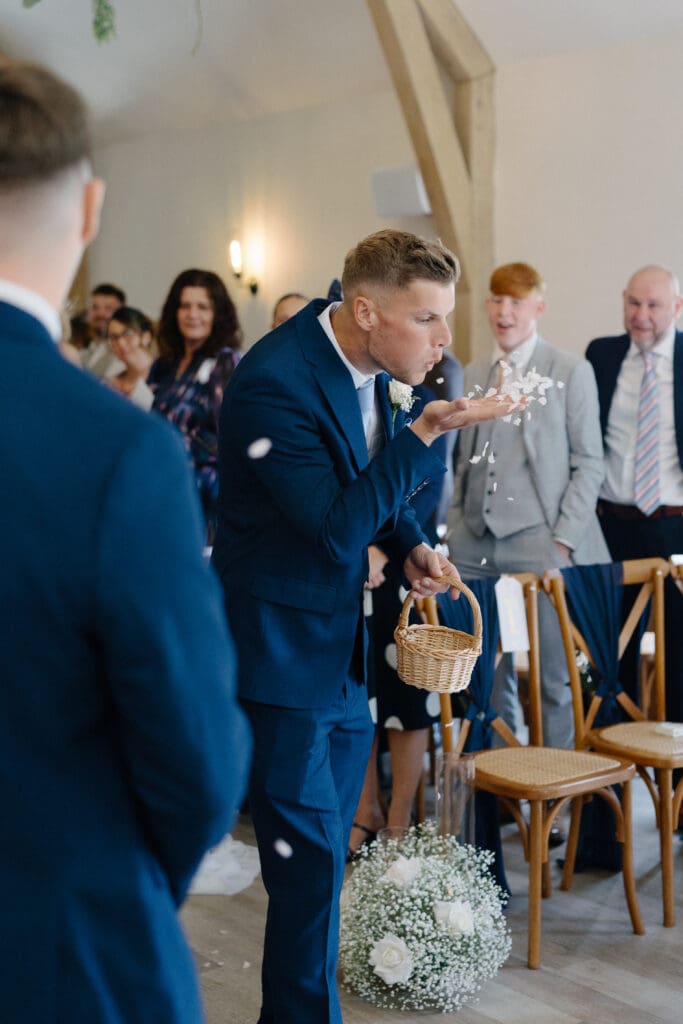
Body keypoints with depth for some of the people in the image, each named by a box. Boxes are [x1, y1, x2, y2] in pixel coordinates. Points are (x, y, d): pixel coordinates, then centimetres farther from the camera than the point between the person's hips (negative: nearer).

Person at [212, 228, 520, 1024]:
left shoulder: (368, 364, 1)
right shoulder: (274, 384, -26)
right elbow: (338, 526, -26)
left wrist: (409, 544, 0)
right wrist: (426, 434, -30)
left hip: (344, 646, 9)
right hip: (281, 652, -9)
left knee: (324, 853, 19)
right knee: (308, 861, -5)